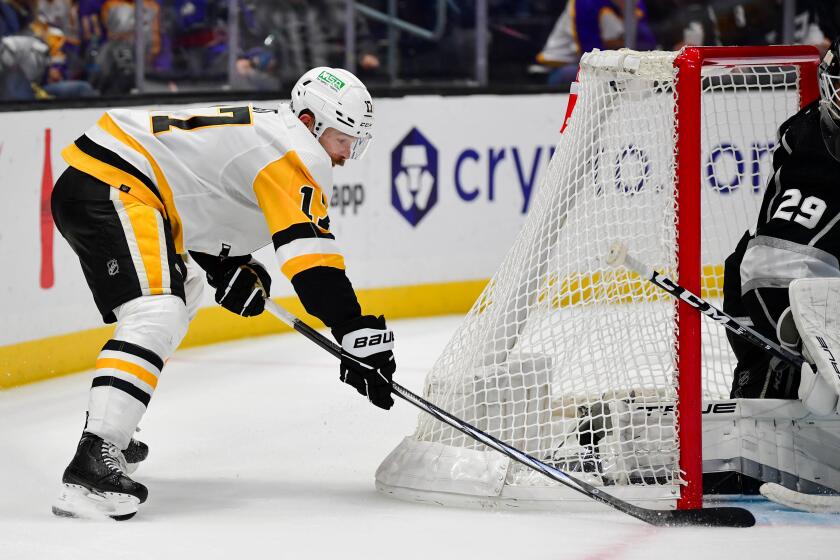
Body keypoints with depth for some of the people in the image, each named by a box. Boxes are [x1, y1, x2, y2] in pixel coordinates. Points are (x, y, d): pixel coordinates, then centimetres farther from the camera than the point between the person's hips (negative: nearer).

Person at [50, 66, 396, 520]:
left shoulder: (262, 128, 23)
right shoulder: (296, 149, -9)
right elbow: (309, 250, -19)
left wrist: (229, 270, 16)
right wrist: (359, 337, -20)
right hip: (111, 188, -11)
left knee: (183, 295, 31)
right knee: (156, 315, -27)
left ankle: (107, 431, 32)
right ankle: (91, 465, -41)